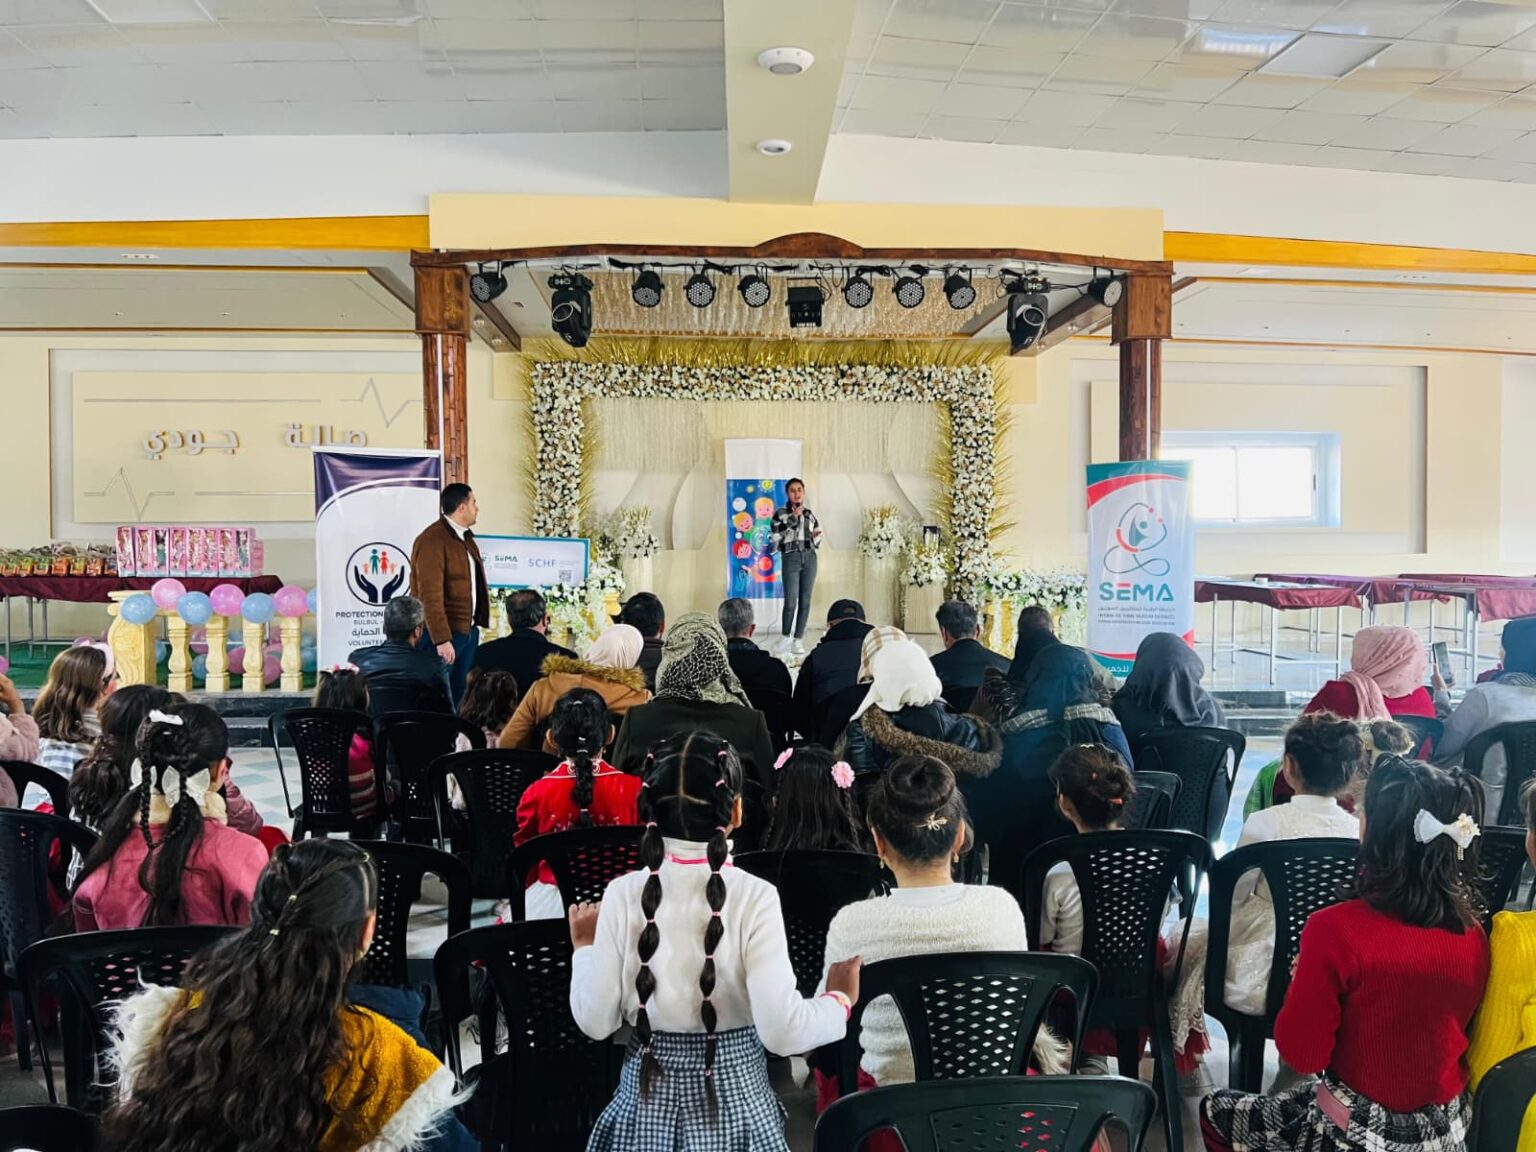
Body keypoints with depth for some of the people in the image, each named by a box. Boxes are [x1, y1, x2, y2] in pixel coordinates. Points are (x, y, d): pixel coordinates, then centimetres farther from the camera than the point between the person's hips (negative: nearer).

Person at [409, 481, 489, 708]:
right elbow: (430, 595, -21)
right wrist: (442, 640, -24)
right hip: (443, 632, -9)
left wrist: (475, 623, 10)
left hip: (468, 630, 9)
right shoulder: (433, 540, -16)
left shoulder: (465, 536, 13)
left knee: (460, 695, 14)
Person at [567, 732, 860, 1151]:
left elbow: (596, 1022, -7)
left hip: (648, 1098, 2)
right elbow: (782, 1031, -19)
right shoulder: (754, 896, -16)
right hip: (733, 1096, -1)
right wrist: (841, 999, -1)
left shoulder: (624, 894, -11)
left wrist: (585, 947, 8)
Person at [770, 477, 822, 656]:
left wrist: (816, 537, -3)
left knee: (805, 601, 1)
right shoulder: (781, 513, 3)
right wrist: (792, 519, -13)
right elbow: (774, 537, -11)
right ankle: (785, 636, 12)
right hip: (791, 558, -4)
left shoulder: (810, 514, 15)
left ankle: (798, 640, 8)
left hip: (810, 558, 4)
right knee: (791, 602, -8)